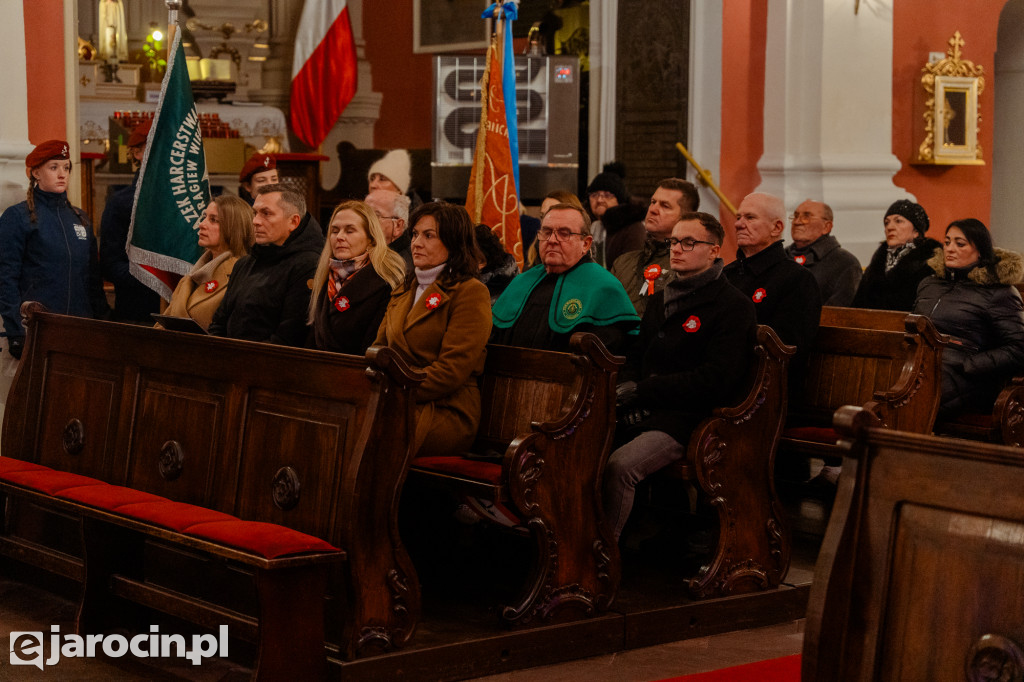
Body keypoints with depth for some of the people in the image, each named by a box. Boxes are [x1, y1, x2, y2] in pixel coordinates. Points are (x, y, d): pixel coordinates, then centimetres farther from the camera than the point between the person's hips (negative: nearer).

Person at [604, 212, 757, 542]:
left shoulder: (734, 307, -2)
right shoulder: (661, 299, 23)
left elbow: (715, 380, -12)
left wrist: (641, 390, -12)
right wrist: (626, 394, 1)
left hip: (686, 419, -7)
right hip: (640, 414, 7)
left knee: (619, 466, -32)